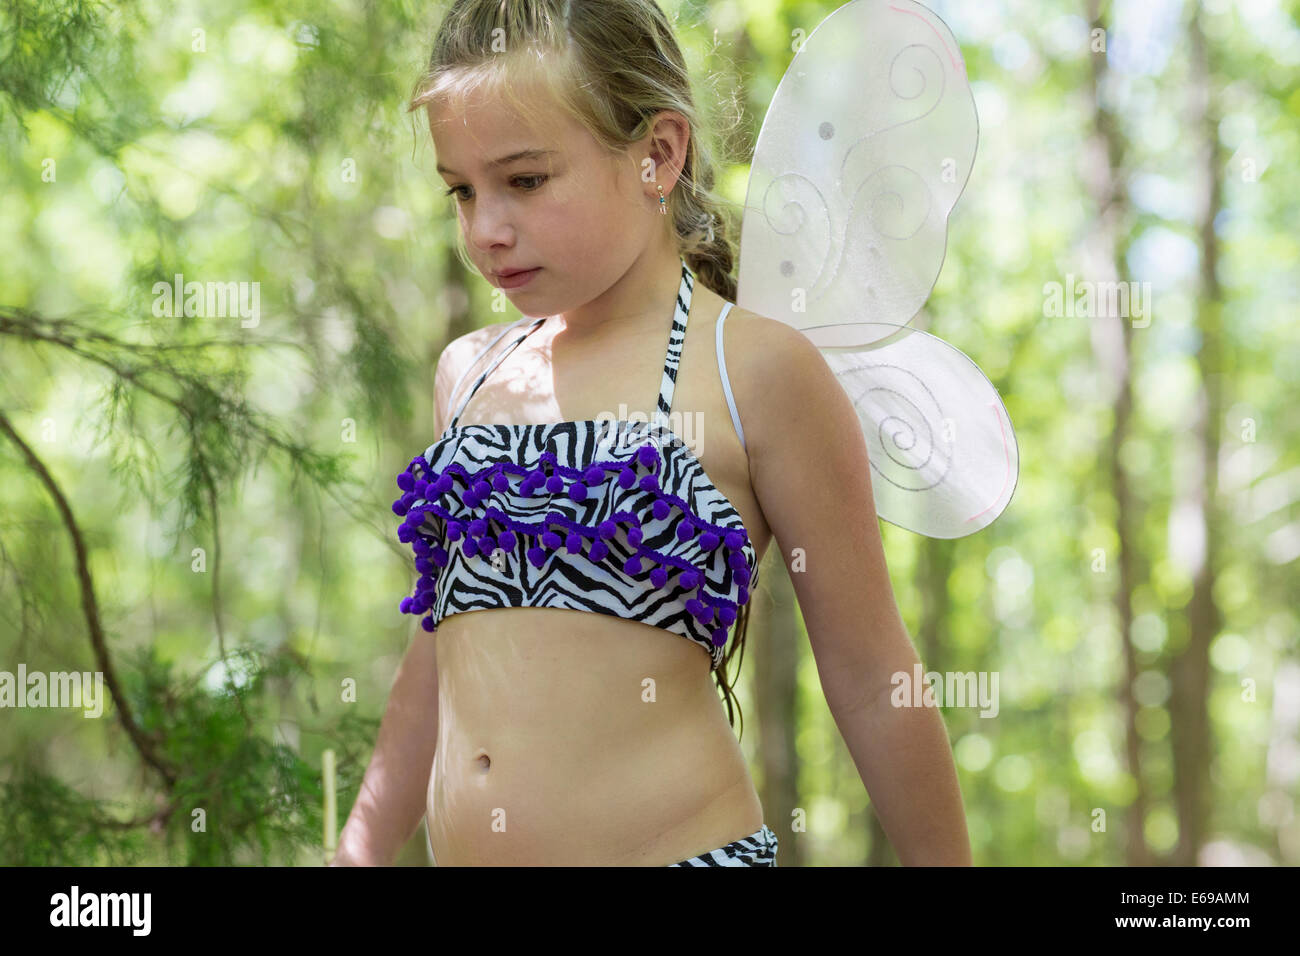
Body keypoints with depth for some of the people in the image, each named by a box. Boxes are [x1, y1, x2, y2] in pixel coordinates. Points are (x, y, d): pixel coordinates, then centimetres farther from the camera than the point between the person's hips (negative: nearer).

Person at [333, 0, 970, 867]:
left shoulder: (756, 372, -5)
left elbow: (869, 681, -2)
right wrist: (361, 851, 23)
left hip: (682, 845, -3)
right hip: (465, 848, 3)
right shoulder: (469, 373, 12)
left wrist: (943, 858, 2)